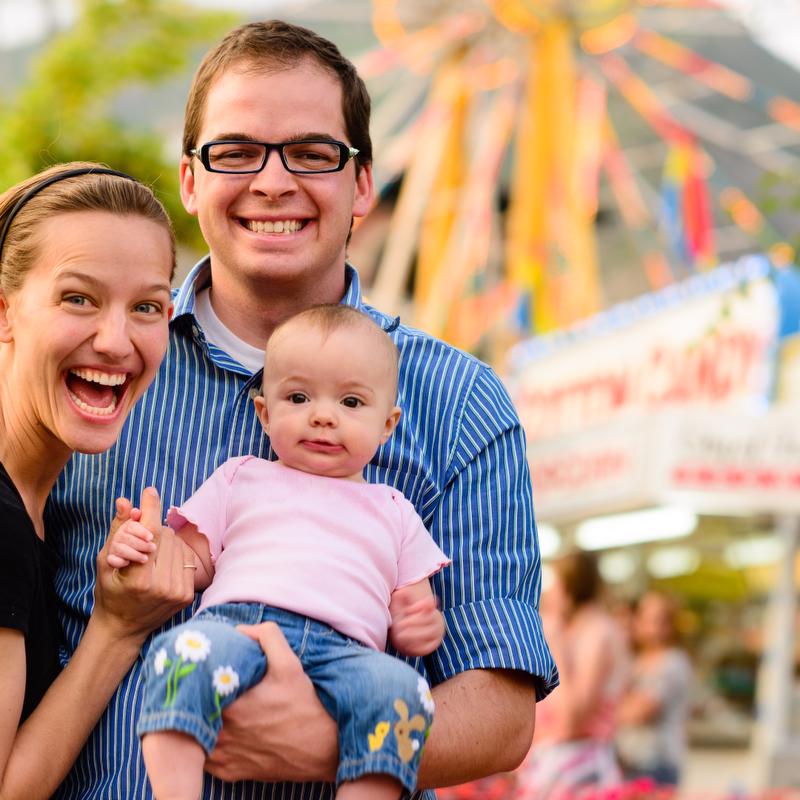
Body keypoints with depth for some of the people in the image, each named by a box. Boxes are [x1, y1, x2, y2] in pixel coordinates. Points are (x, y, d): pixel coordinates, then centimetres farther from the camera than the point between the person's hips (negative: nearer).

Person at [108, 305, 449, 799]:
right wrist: (145, 549, 2)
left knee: (400, 687, -34)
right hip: (235, 622, -1)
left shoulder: (393, 513, 31)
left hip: (342, 650, 1)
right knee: (186, 648, -37)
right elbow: (194, 562, 24)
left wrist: (419, 625, 3)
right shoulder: (241, 480, 30)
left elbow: (411, 610, 28)